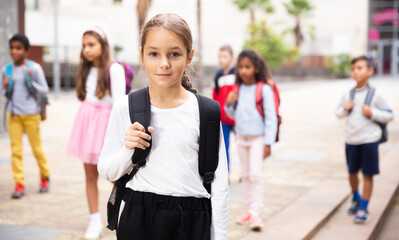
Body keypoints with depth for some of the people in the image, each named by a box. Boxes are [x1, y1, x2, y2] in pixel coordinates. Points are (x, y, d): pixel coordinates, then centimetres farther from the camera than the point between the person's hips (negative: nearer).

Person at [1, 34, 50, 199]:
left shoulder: (34, 68, -6)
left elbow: (44, 90, -4)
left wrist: (31, 82, -18)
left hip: (31, 114, -3)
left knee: (37, 148, 6)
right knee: (15, 150, 1)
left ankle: (45, 177, 27)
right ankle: (19, 184, 7)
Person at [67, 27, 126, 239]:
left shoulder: (114, 69, -8)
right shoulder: (87, 70, 13)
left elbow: (119, 102, -13)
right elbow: (84, 97, 15)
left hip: (105, 119, -6)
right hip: (87, 119, 6)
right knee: (90, 175, 6)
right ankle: (95, 222, 13)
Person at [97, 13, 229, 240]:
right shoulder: (126, 107, -3)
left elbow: (219, 183, 0)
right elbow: (108, 172, 5)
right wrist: (128, 150, -14)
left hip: (191, 220, 0)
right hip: (138, 219, 1)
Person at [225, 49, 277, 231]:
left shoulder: (264, 89, -12)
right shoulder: (238, 89, 4)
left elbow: (271, 117, -11)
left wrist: (268, 143, -14)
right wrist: (229, 104, -8)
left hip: (258, 139, -6)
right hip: (241, 138, 6)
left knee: (255, 174, -12)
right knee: (246, 175, 12)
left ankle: (256, 214, -9)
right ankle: (250, 210, 22)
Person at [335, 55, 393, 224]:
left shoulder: (376, 95, -8)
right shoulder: (347, 95, 2)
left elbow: (389, 115, -3)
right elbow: (338, 113, 14)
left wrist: (372, 113, -18)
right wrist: (344, 109, -7)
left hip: (369, 140, -3)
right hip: (351, 140, 4)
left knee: (367, 174, 1)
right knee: (352, 172, 15)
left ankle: (364, 208, 12)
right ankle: (356, 199, 40)